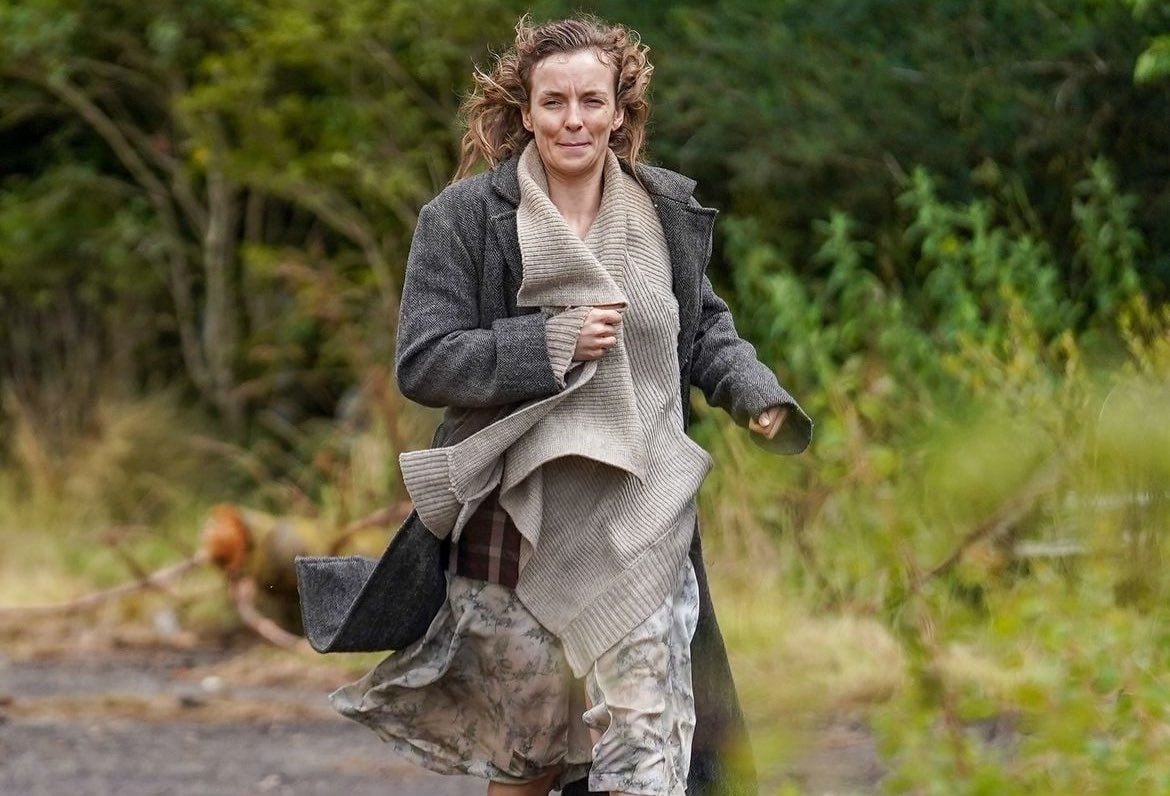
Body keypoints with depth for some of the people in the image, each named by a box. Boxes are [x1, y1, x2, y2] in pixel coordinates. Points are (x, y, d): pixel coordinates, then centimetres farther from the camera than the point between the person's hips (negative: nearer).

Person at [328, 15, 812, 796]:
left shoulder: (669, 210, 6)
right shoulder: (465, 217, -5)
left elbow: (705, 327, 21)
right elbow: (423, 363, -8)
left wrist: (756, 394, 2)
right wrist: (552, 342, -17)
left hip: (641, 522, 1)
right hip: (517, 519, -1)